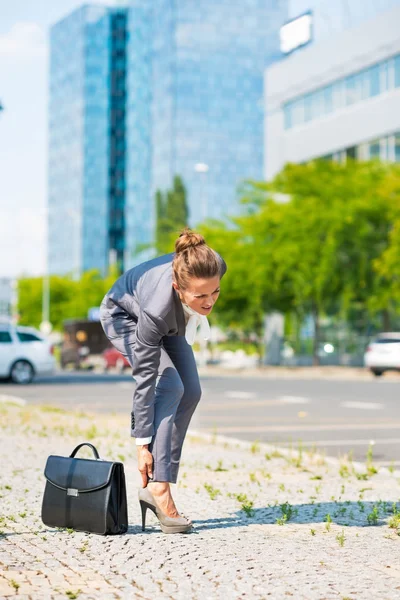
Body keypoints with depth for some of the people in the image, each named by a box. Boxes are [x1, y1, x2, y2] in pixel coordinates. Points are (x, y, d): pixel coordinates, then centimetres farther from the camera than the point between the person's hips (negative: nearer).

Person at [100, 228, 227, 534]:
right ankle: (159, 487, -23)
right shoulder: (158, 307, -45)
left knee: (190, 393, -2)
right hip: (125, 316, -6)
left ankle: (155, 484, 1)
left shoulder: (215, 266, -36)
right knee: (170, 386, -24)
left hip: (170, 321, 6)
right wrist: (142, 443, -31)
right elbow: (145, 380, -36)